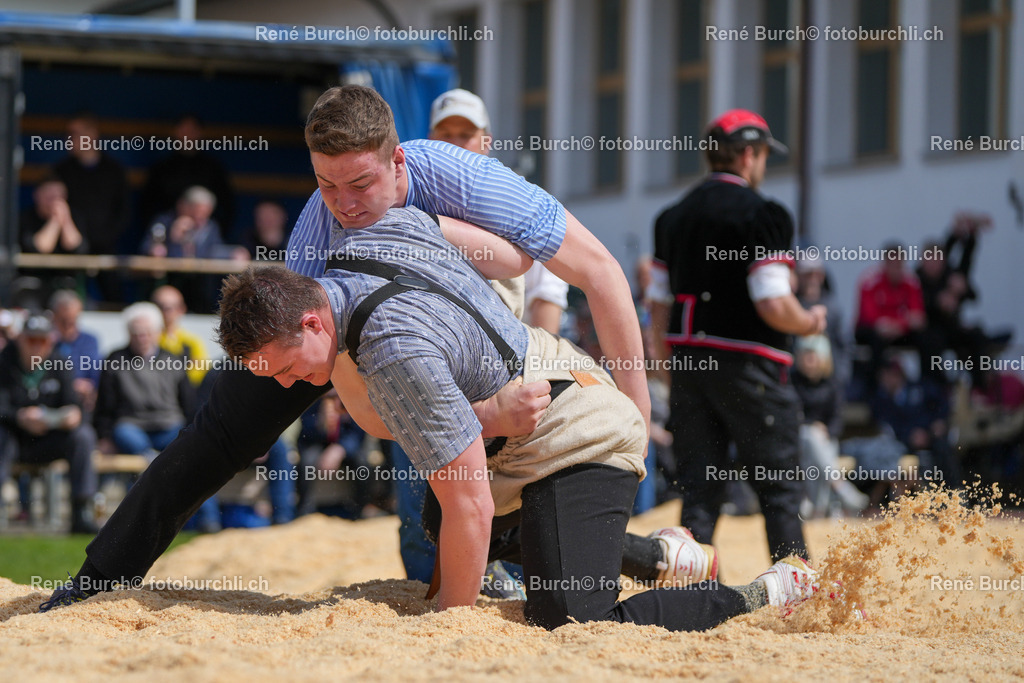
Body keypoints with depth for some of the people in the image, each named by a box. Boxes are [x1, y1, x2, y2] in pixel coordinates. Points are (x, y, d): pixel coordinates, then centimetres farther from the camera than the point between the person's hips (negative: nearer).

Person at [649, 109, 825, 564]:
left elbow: (659, 308, 12)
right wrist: (810, 323, 3)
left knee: (698, 491, 8)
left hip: (688, 361, 6)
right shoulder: (760, 215, -10)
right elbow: (773, 306, -17)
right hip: (748, 366, -6)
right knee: (780, 491, 4)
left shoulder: (672, 218, 10)